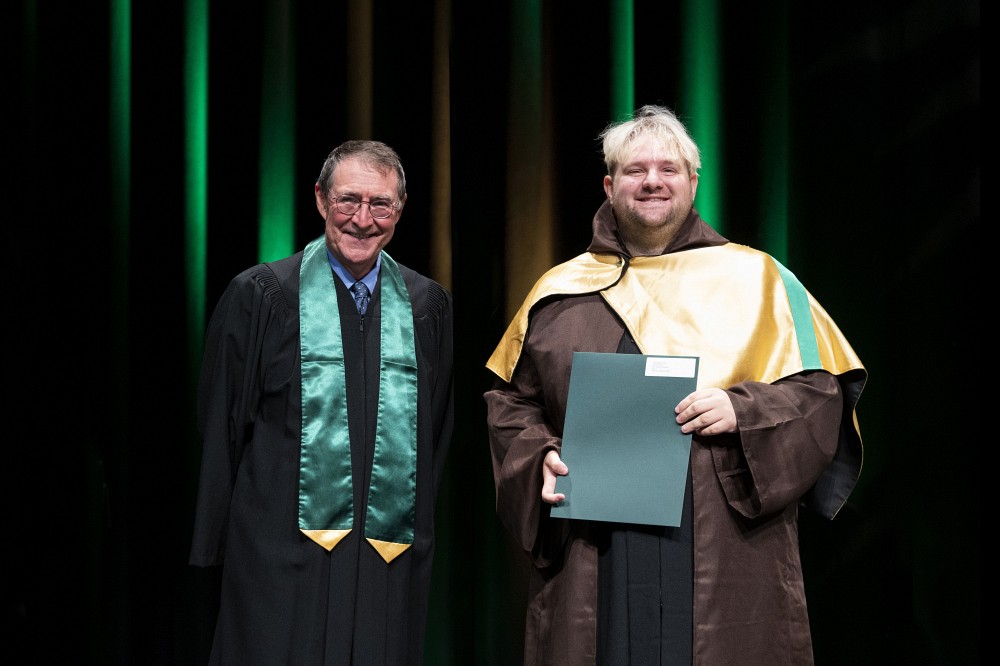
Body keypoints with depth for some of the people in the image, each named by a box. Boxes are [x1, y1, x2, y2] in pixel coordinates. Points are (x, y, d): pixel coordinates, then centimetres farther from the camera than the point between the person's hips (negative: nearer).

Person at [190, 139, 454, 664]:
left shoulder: (427, 306, 8)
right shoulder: (260, 296, 0)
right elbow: (221, 425, 2)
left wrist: (420, 529, 12)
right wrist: (216, 545, 1)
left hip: (393, 557, 3)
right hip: (283, 552, -2)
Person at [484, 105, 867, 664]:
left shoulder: (755, 278, 8)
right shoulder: (561, 293, 13)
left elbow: (820, 390, 3)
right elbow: (511, 401, 15)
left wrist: (742, 410, -14)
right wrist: (541, 458, -4)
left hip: (722, 553, -1)